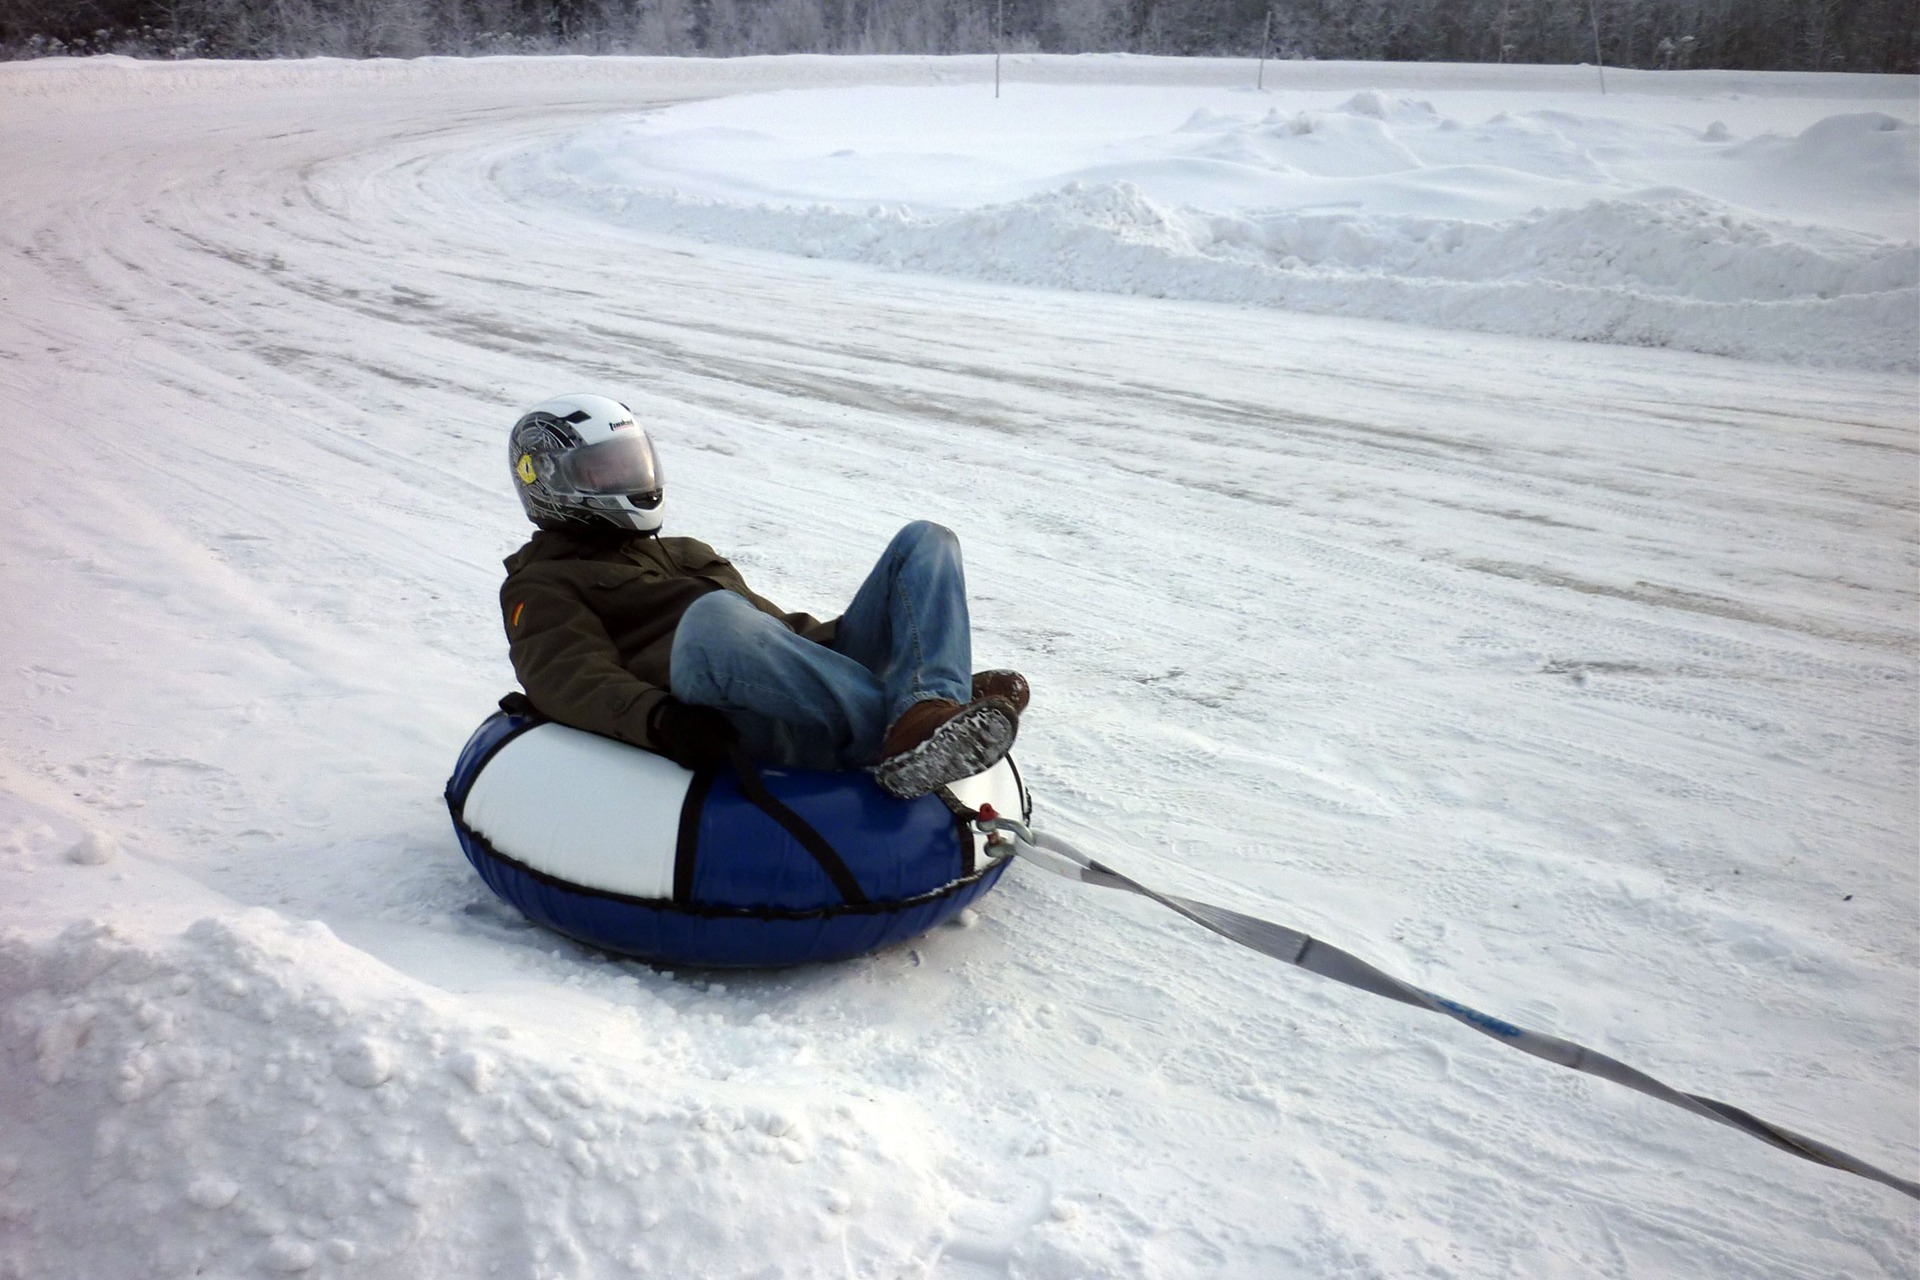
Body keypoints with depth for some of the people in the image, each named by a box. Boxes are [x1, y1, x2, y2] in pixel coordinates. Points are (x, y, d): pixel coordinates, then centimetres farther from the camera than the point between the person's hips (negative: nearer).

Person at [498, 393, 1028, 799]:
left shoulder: (685, 553, 38)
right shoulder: (541, 588, 16)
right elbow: (569, 678, -5)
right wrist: (658, 718, -27)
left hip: (816, 692, 7)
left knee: (925, 541, -3)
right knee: (713, 616, -38)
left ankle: (925, 718, -32)